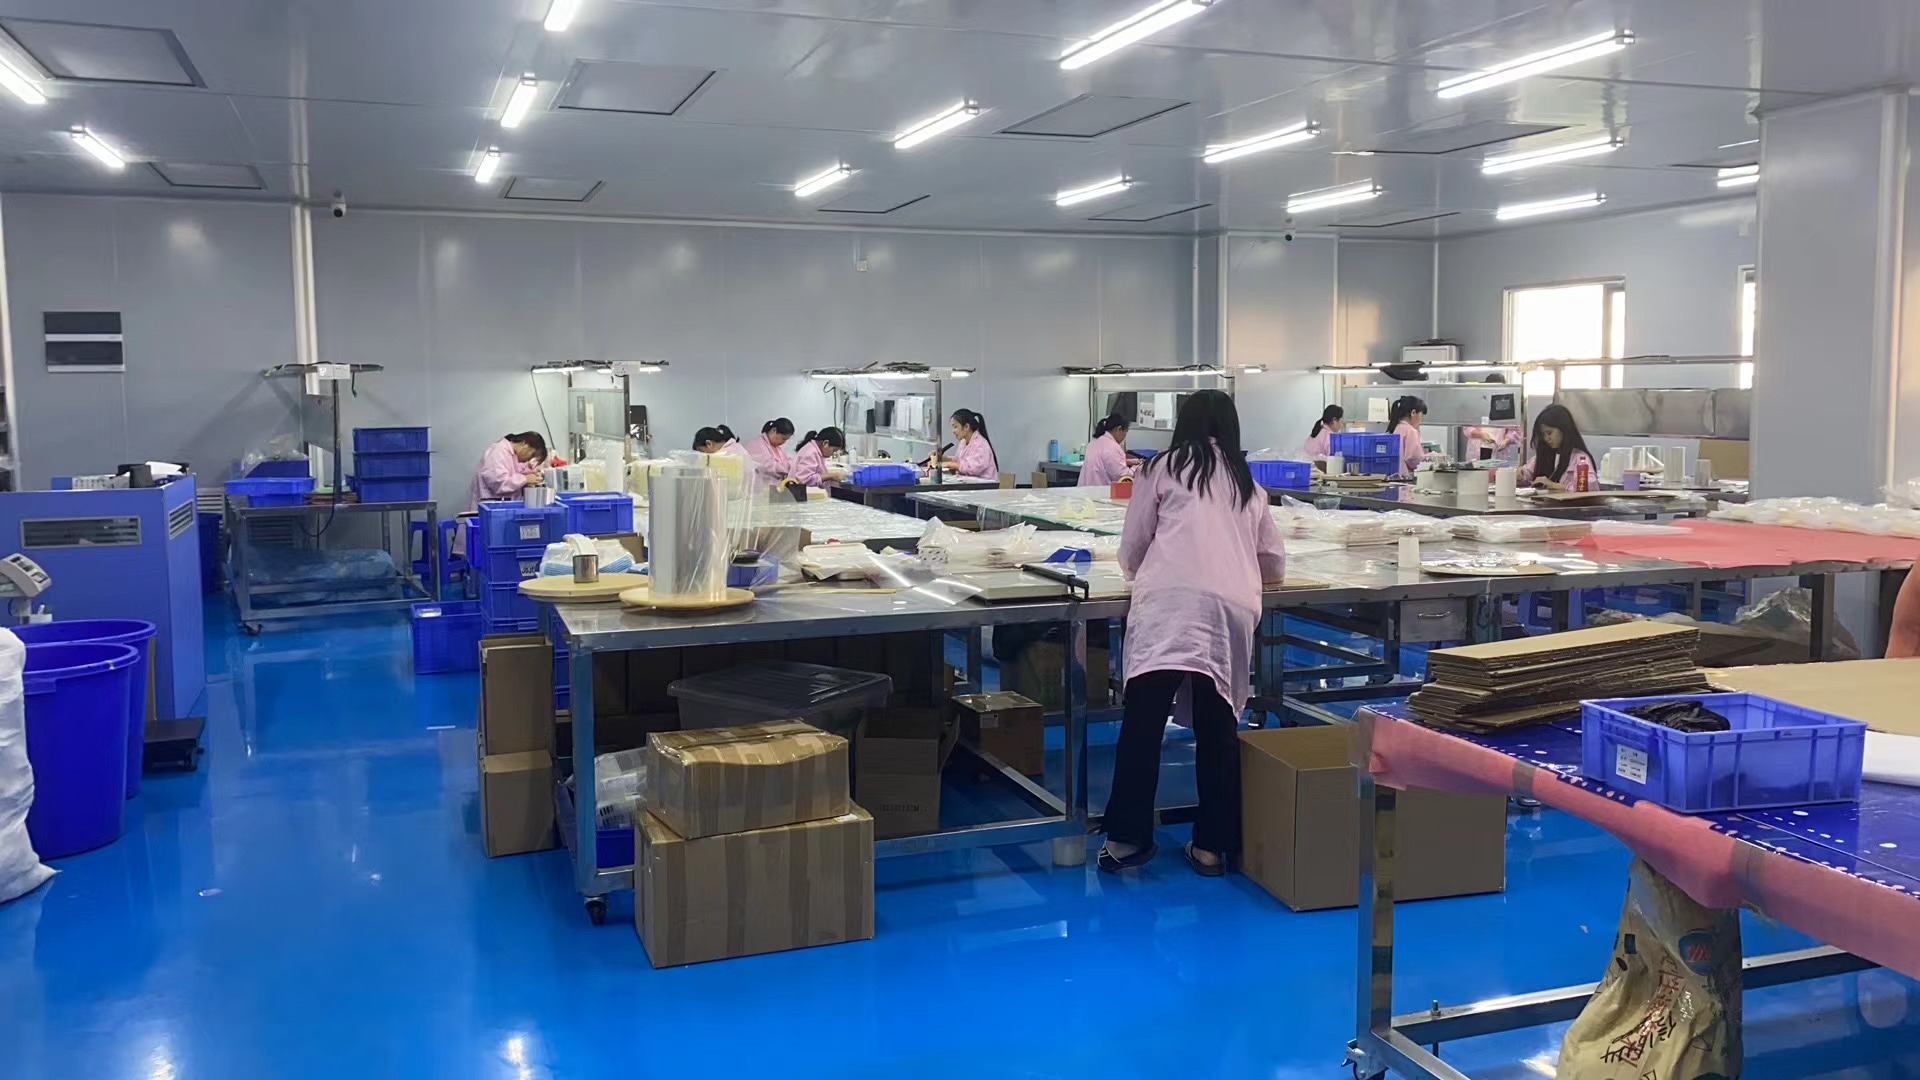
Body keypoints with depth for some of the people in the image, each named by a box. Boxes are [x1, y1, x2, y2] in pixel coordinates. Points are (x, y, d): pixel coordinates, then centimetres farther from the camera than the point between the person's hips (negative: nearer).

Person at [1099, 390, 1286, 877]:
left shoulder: (1163, 468, 17)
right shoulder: (1249, 484, 28)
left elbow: (1131, 552, 18)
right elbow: (1275, 563, 33)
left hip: (1170, 600, -4)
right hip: (1234, 607, 4)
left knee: (1144, 718, -7)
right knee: (1218, 727, 6)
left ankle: (1127, 837, -9)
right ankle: (1212, 846, 9)